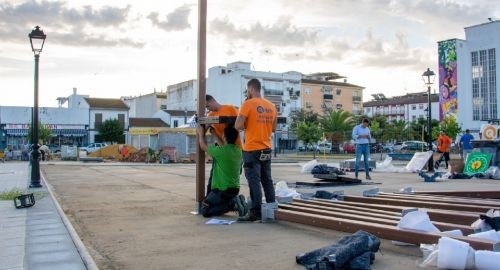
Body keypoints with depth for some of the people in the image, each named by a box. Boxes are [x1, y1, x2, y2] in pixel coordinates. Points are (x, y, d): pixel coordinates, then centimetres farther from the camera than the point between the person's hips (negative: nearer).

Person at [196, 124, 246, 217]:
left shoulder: (220, 151, -19)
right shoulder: (238, 151, 1)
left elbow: (203, 147, 0)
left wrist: (201, 133, 17)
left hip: (222, 190, -8)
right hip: (235, 189, 8)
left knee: (205, 211, 4)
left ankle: (232, 204, -10)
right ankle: (237, 201, 4)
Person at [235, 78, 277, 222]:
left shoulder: (248, 104, -10)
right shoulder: (271, 106, 9)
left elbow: (238, 125, -15)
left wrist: (247, 126, 4)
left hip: (252, 149, -6)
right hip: (266, 149, 6)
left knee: (254, 181, -5)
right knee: (267, 180, 11)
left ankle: (255, 212, -5)